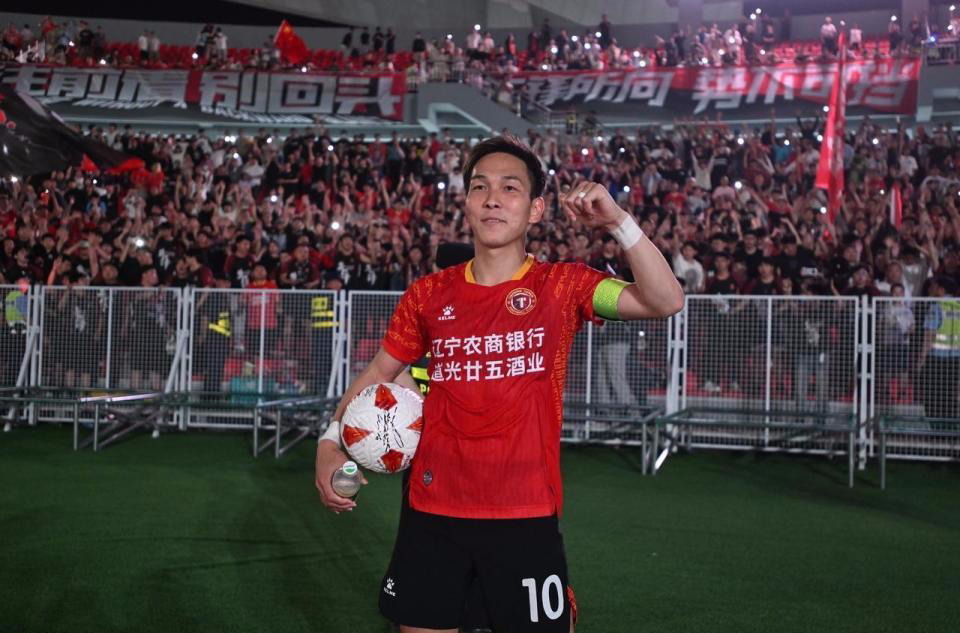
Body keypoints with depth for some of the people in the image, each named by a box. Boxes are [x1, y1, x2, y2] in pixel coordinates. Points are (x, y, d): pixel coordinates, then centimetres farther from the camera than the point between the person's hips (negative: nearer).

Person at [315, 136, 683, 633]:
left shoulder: (563, 285, -3)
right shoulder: (428, 294, 3)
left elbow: (665, 302, -15)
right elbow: (378, 374, 15)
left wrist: (618, 222, -24)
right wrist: (330, 443, 4)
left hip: (525, 516, -2)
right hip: (432, 513, 2)